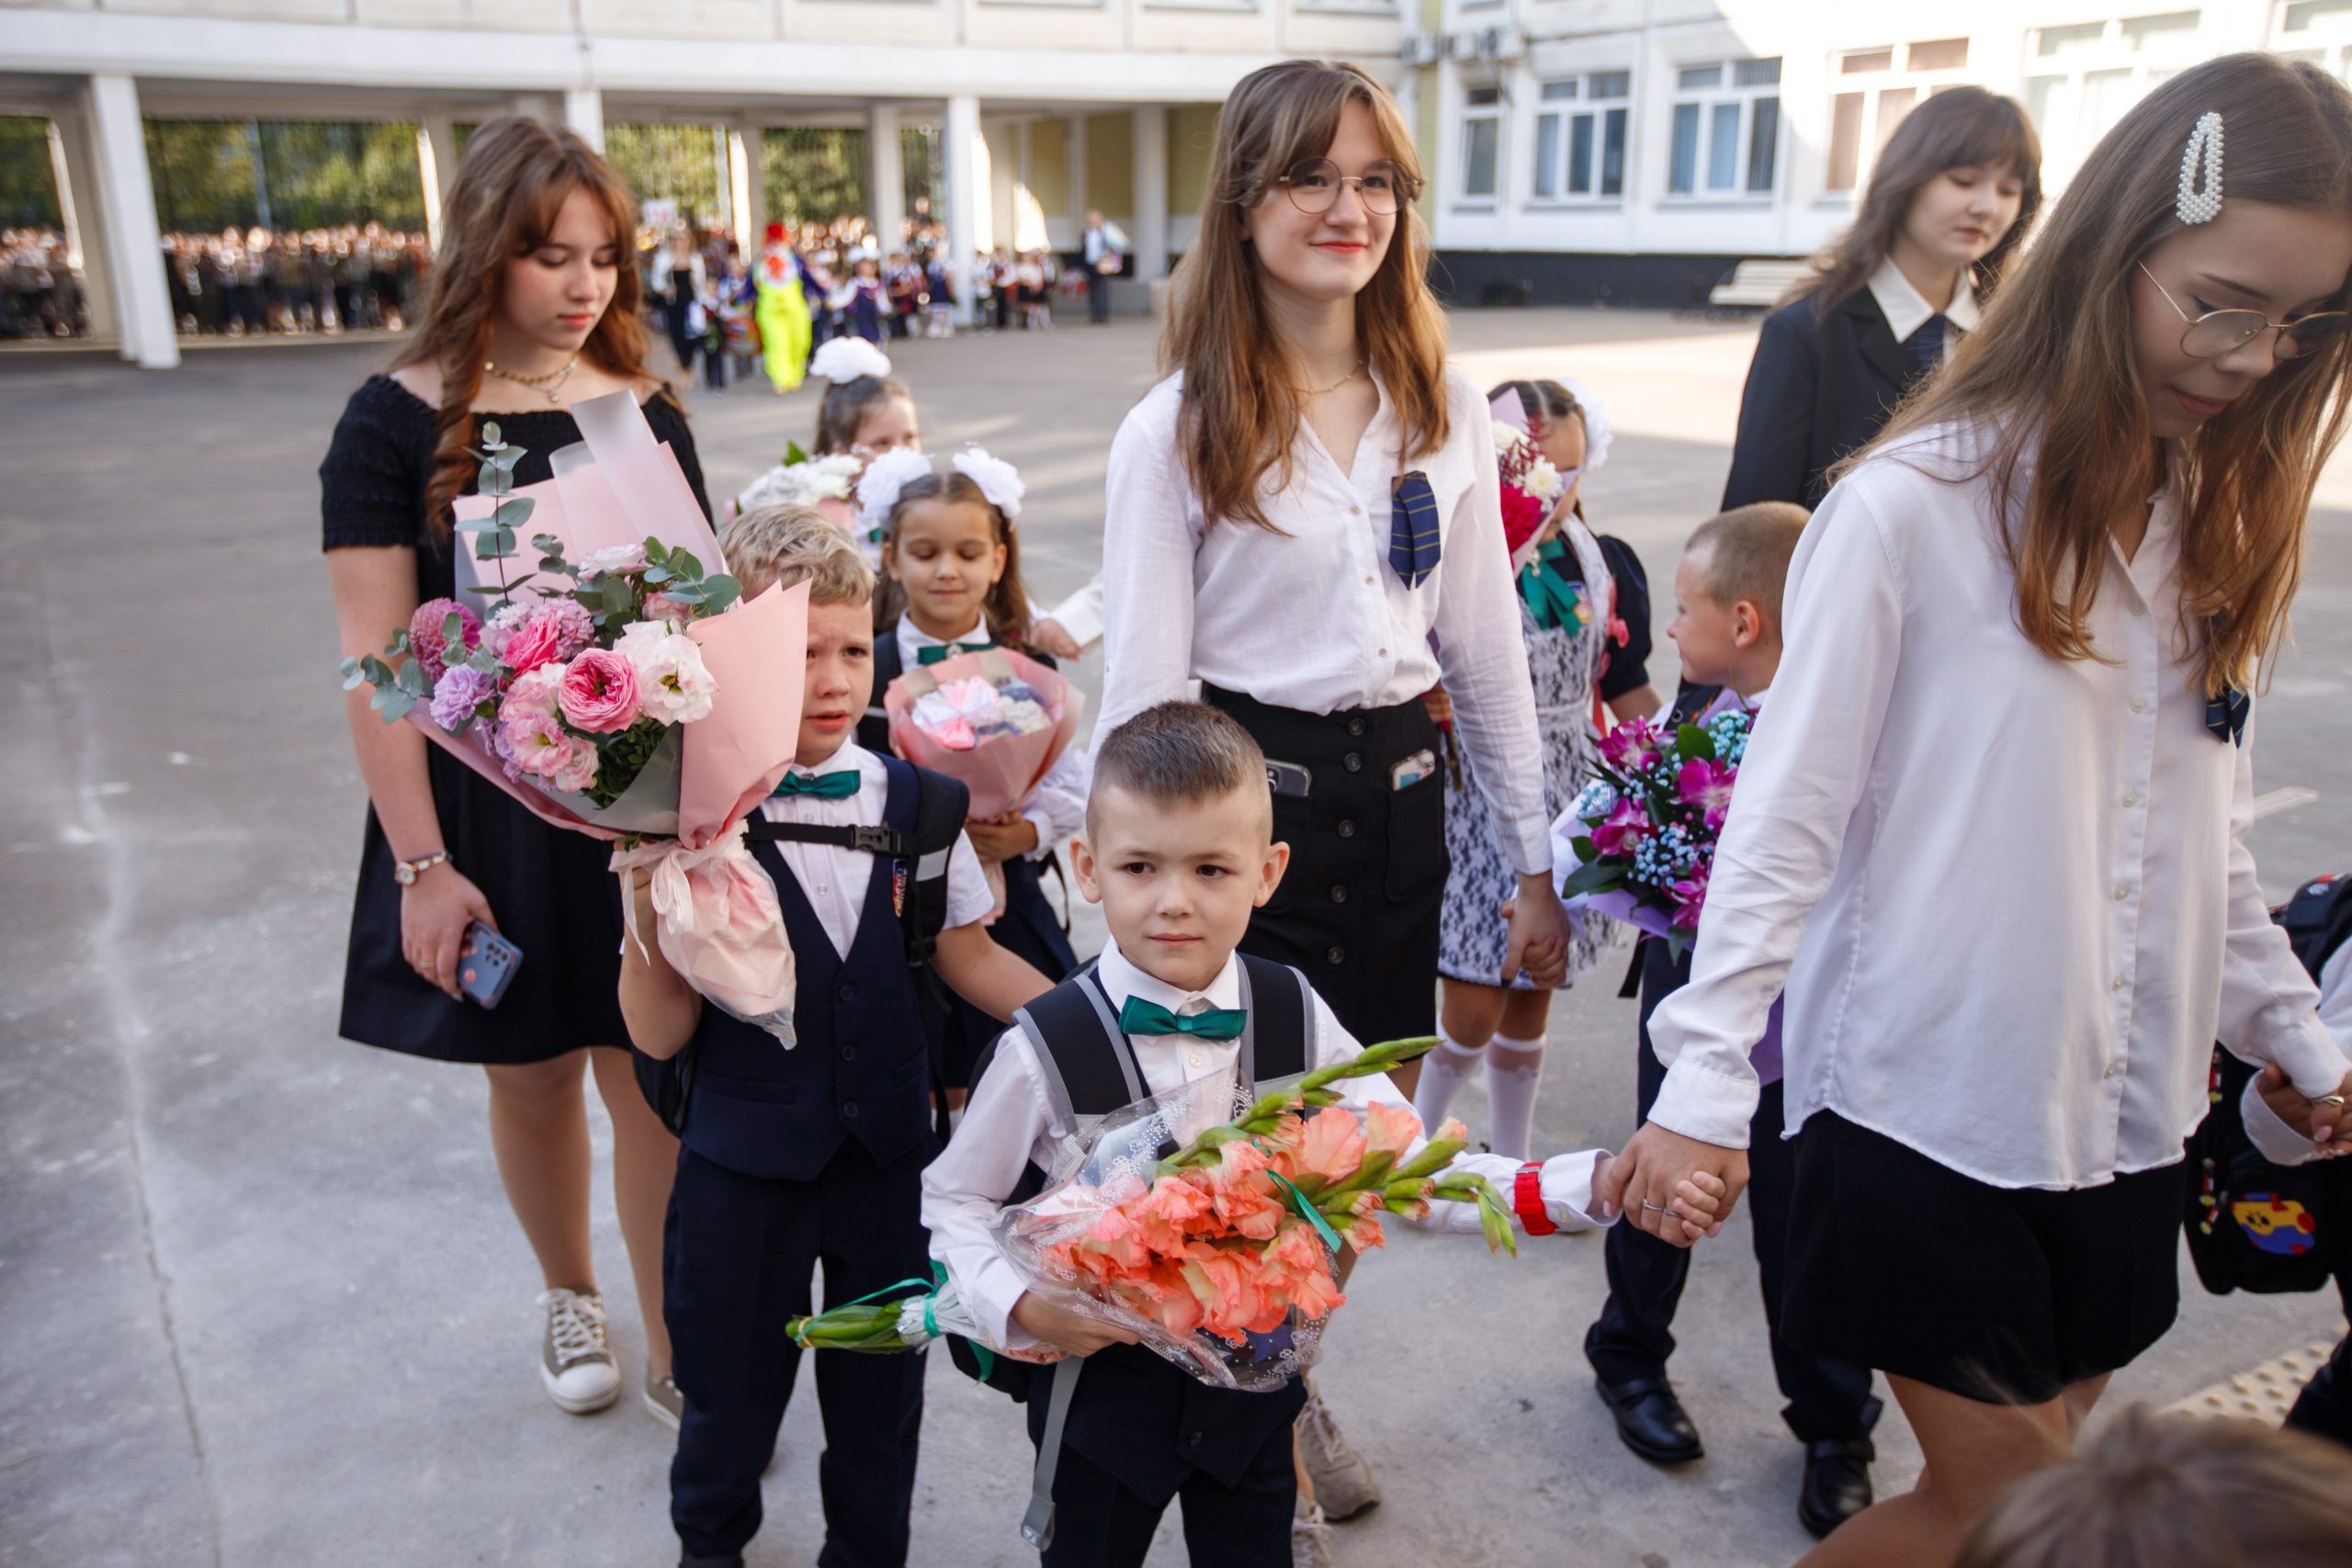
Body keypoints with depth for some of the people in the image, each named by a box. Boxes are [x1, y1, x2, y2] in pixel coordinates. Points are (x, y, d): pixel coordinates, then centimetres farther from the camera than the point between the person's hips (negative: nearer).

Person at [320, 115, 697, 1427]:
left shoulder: (645, 410, 3)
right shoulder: (400, 421, -5)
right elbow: (378, 660, -7)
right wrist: (421, 865, -11)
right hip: (486, 803, -1)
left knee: (654, 1079, 3)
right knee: (530, 1073, 15)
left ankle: (679, 1356, 20)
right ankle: (569, 1297, 41)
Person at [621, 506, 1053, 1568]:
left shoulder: (917, 803, -4)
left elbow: (969, 960, 5)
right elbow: (661, 1036, -11)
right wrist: (648, 916, -27)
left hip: (889, 1148, 2)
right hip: (744, 1158, -2)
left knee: (882, 1387, 17)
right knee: (733, 1386, 17)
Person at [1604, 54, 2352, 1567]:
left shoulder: (2219, 519, 7)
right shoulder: (1914, 505, -15)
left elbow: (2210, 832, 15)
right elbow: (1785, 817, -15)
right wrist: (1705, 1083, -20)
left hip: (2129, 1113, 7)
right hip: (1928, 1106, -6)